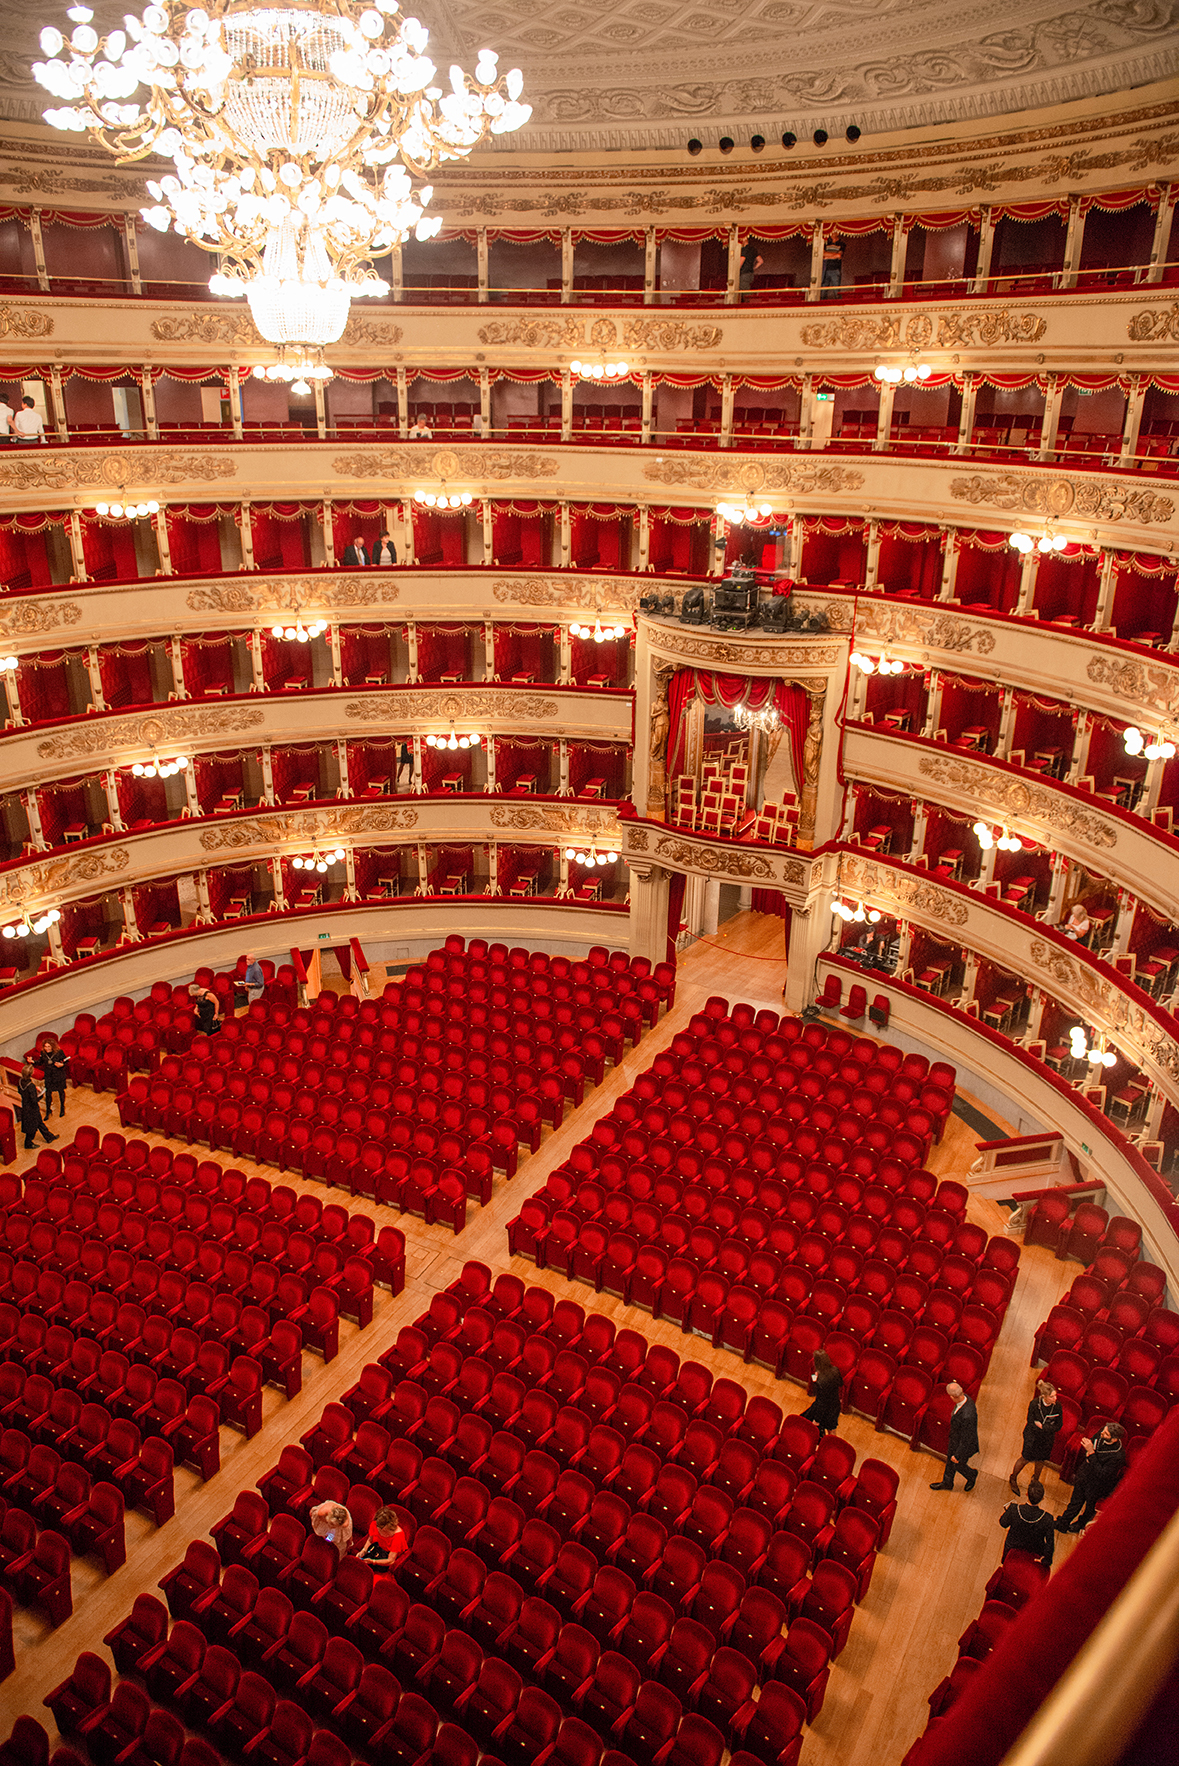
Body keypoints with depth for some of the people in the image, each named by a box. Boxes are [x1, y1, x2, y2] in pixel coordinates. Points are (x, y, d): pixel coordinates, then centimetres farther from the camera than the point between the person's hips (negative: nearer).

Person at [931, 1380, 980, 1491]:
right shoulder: (965, 1397, -20)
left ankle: (971, 1475, 53)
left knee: (958, 1465, 22)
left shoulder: (967, 1415, -46)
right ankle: (947, 1483, 52)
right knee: (950, 1460, 28)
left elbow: (967, 1440, -32)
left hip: (963, 1444, -7)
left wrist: (957, 1455, -17)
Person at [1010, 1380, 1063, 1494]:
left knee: (1040, 1460, 21)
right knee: (1025, 1459, 12)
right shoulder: (1034, 1404, -27)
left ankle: (1035, 1480, 51)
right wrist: (1049, 1427, -21)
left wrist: (1042, 1426, -21)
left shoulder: (1058, 1406, -20)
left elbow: (1059, 1426, -12)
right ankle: (1013, 1479, 38)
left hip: (1047, 1439, 2)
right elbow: (1031, 1423, -19)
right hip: (1032, 1436, -2)